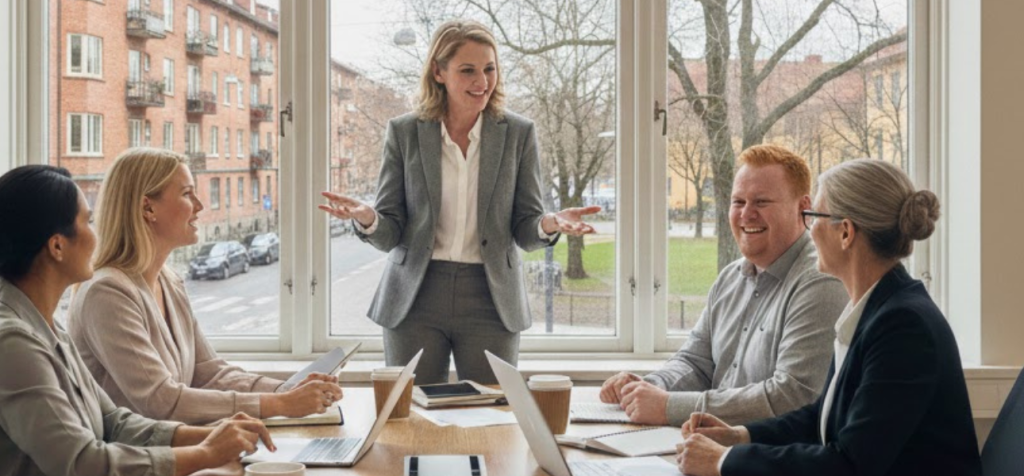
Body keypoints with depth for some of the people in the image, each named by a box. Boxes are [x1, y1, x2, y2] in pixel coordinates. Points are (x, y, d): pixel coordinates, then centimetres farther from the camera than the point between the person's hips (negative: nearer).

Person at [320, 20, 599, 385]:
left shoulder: (519, 133, 1)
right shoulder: (403, 132, 1)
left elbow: (525, 231, 2)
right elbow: (389, 235, 1)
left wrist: (549, 225, -20)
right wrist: (366, 218, -22)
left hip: (490, 300, 0)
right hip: (415, 300, 0)